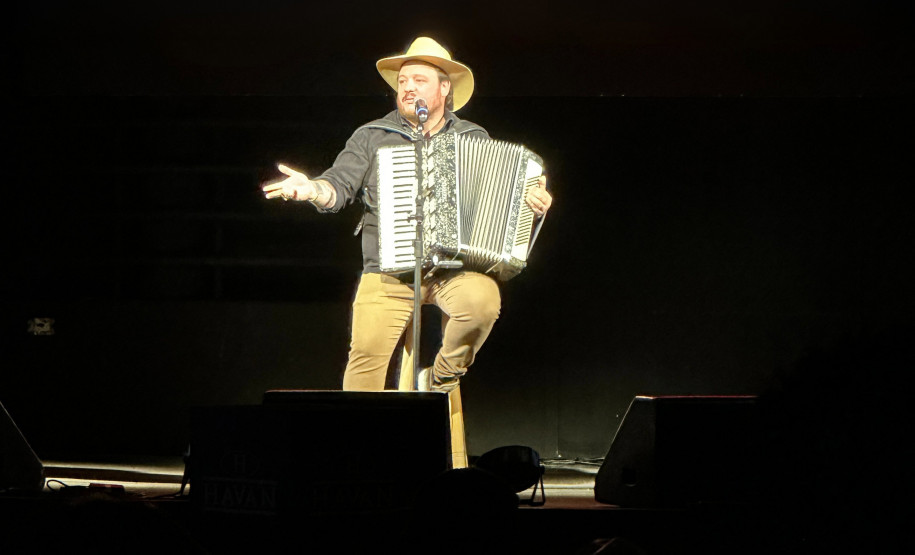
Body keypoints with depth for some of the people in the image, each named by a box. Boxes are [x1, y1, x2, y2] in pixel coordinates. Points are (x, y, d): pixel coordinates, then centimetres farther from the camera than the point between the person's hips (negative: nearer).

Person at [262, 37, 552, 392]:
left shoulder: (475, 140, 15)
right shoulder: (371, 137, 14)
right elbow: (340, 186, 5)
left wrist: (533, 202, -8)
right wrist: (311, 189, -18)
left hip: (456, 270, 0)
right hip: (388, 273, 0)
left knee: (482, 301, -31)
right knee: (367, 353, -16)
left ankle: (442, 376, -5)